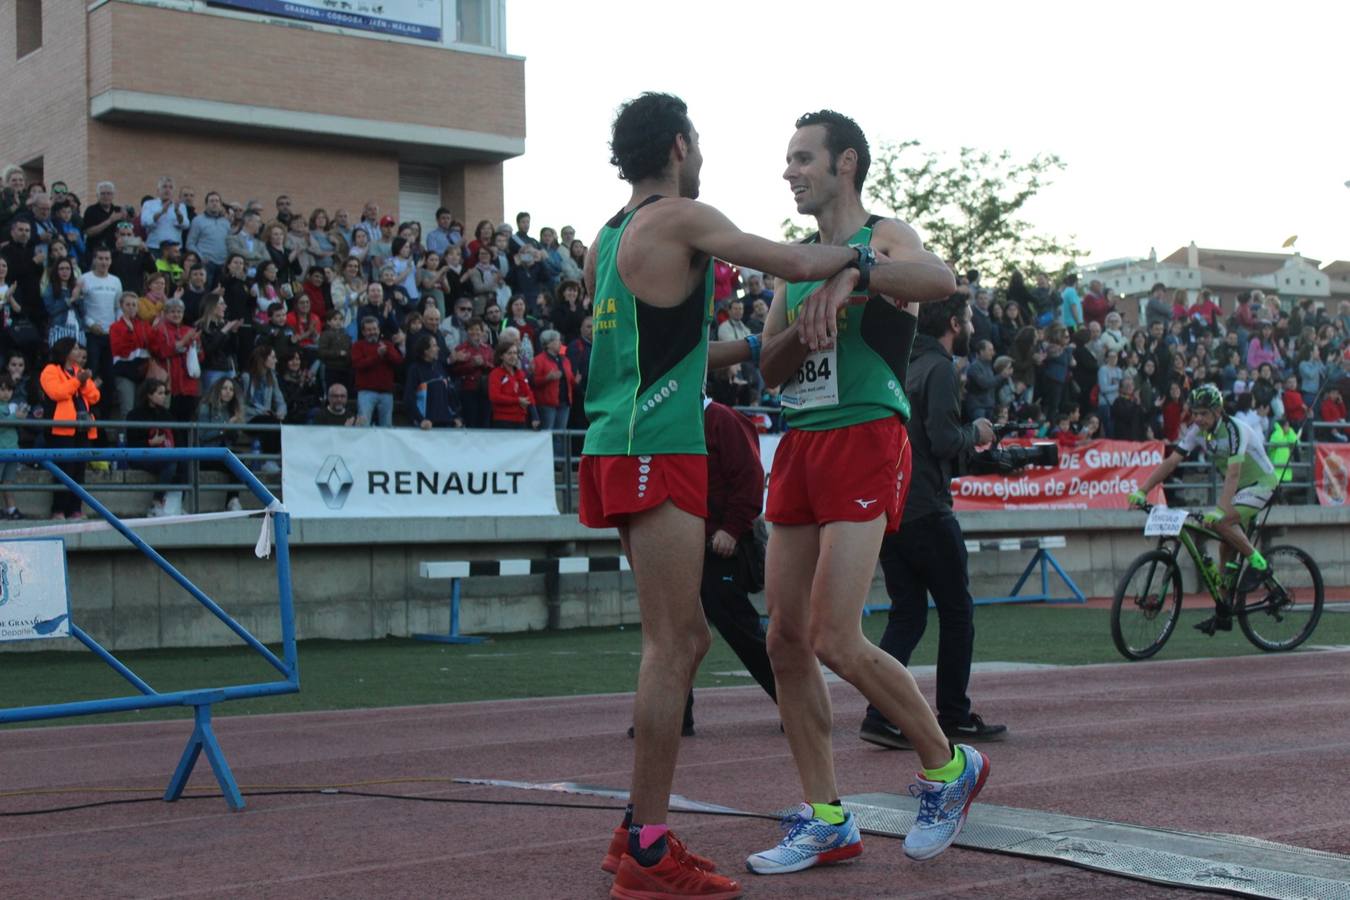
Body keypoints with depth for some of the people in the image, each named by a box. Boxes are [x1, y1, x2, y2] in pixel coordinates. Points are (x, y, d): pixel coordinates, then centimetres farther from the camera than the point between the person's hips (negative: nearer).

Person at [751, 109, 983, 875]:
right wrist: (801, 329, -7)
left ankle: (948, 766, 9)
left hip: (864, 438, -8)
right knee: (786, 640, 4)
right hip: (800, 441, 8)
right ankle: (826, 822, 13)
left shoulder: (884, 238, -2)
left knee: (836, 640, -14)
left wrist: (852, 277, -37)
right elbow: (770, 368, 14)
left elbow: (942, 280, -24)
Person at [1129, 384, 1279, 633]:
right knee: (1226, 550, 4)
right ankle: (1223, 615, 10)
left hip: (1262, 483, -7)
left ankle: (1258, 564, -12)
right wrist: (1142, 491, -22)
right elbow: (1171, 461, -12)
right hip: (1238, 487, 7)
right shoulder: (1197, 431, -8)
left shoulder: (1234, 430, -28)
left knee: (1221, 522, -30)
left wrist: (1220, 510, -48)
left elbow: (1233, 473, -38)